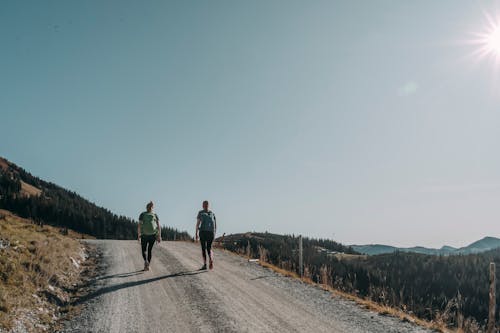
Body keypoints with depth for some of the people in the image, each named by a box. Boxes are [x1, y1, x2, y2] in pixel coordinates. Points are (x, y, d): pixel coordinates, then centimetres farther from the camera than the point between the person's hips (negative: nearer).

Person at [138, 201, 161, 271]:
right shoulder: (155, 215, 6)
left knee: (143, 250, 12)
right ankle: (147, 265, 12)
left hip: (144, 235, -2)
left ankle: (146, 261, -17)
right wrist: (159, 236, -3)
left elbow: (139, 225, -7)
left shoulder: (142, 214, 1)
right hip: (153, 235, 2)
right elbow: (159, 226, -2)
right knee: (149, 250, 17)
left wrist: (138, 235, -2)